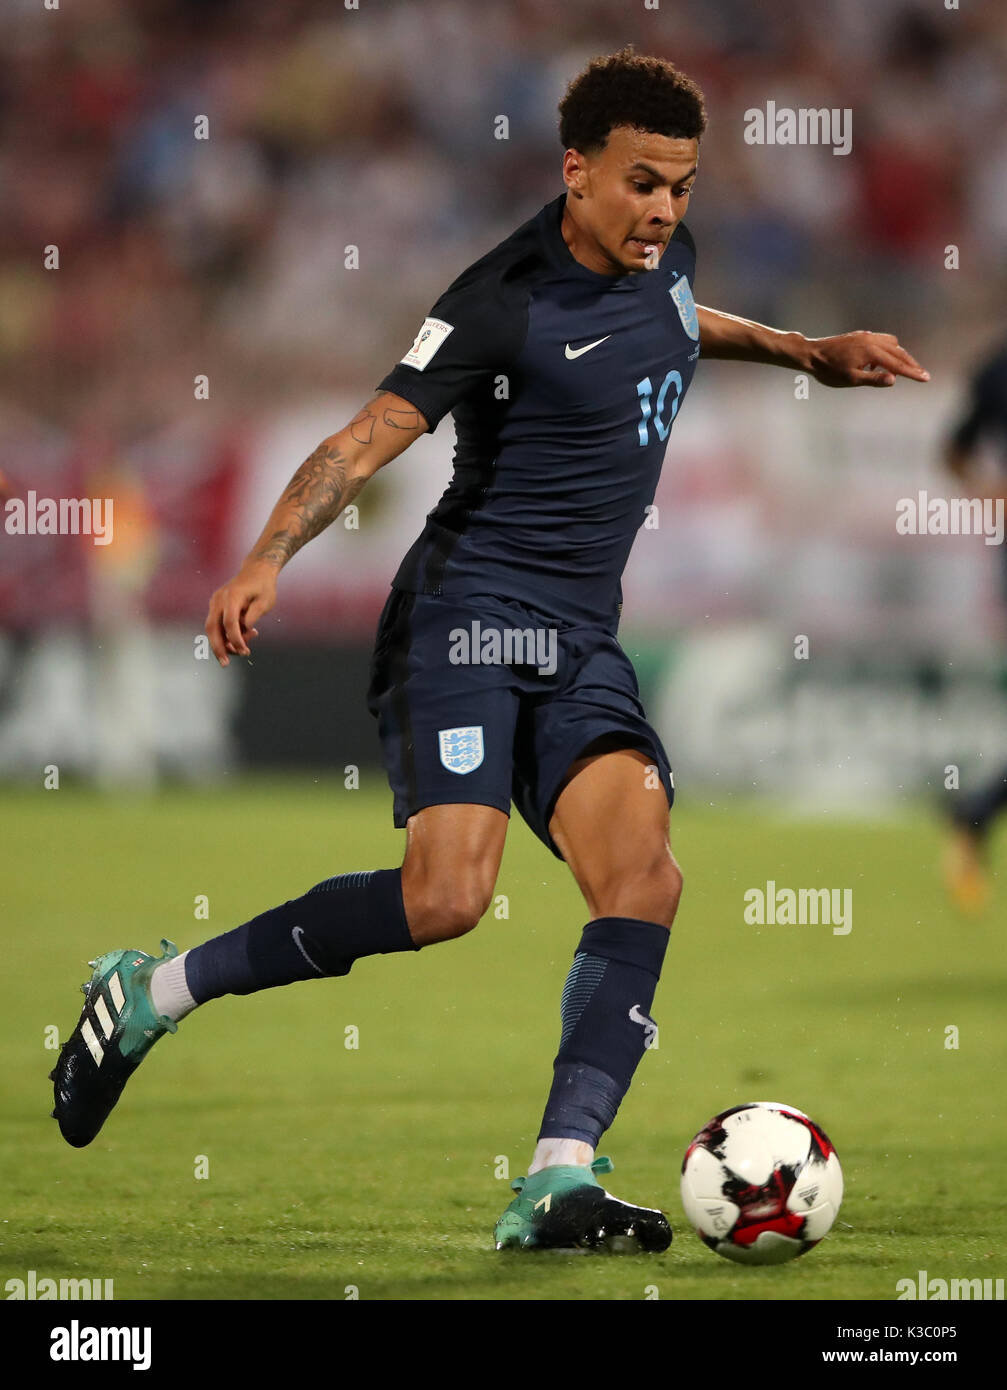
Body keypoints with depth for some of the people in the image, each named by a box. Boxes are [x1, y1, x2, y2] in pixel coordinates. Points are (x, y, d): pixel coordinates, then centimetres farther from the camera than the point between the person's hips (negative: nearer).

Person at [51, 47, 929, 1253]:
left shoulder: (661, 254, 10)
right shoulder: (505, 300, -14)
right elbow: (371, 435, -21)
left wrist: (808, 355, 34)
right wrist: (268, 557, -35)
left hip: (581, 642, 7)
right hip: (467, 611, -7)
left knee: (642, 875, -16)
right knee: (446, 897, -24)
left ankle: (557, 1183, -21)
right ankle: (153, 992, -6)